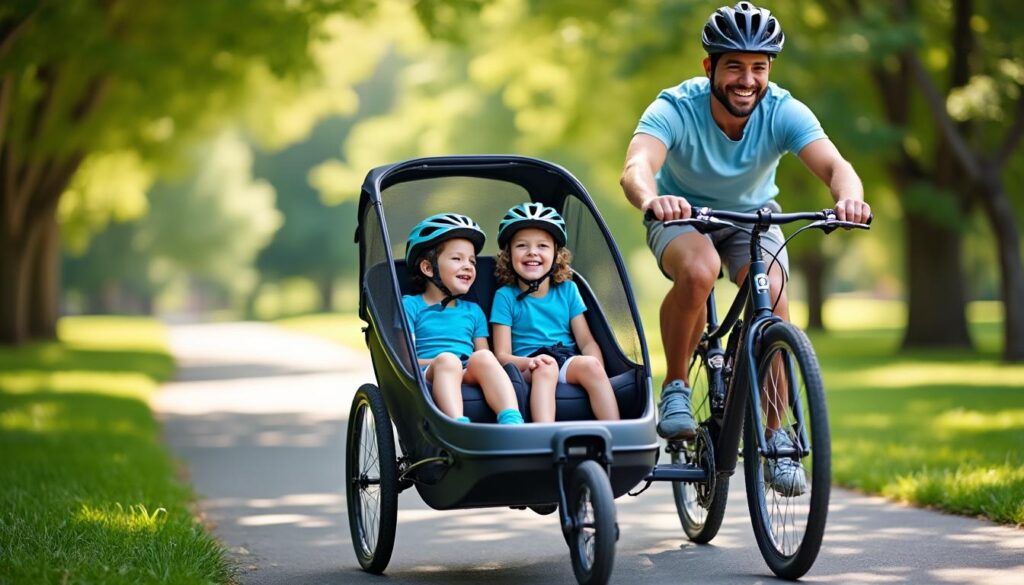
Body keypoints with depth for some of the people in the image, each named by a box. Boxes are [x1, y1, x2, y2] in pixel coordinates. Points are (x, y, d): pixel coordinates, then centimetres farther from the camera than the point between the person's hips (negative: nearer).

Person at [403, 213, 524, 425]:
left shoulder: (473, 311, 30)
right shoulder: (410, 305, 15)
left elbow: (482, 352, 19)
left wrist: (478, 363, -6)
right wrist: (440, 362, -15)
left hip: (468, 377, 3)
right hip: (430, 375, -3)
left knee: (484, 358, -30)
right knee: (446, 359, -37)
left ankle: (512, 423, -53)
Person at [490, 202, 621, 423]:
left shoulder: (568, 290, 16)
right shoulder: (505, 296, 7)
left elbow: (587, 342, 11)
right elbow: (502, 355, -1)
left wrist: (597, 369, -12)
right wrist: (530, 362, -23)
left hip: (568, 364, 3)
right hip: (527, 370, -3)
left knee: (590, 364, -30)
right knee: (545, 368, -36)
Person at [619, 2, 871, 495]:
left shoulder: (783, 112, -25)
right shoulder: (676, 109, -30)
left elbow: (834, 165, -39)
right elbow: (636, 167, -47)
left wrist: (849, 196, -63)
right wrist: (650, 199, -71)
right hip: (682, 216, -2)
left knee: (772, 297, -25)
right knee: (698, 271, -36)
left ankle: (775, 436, -9)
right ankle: (675, 387, -14)